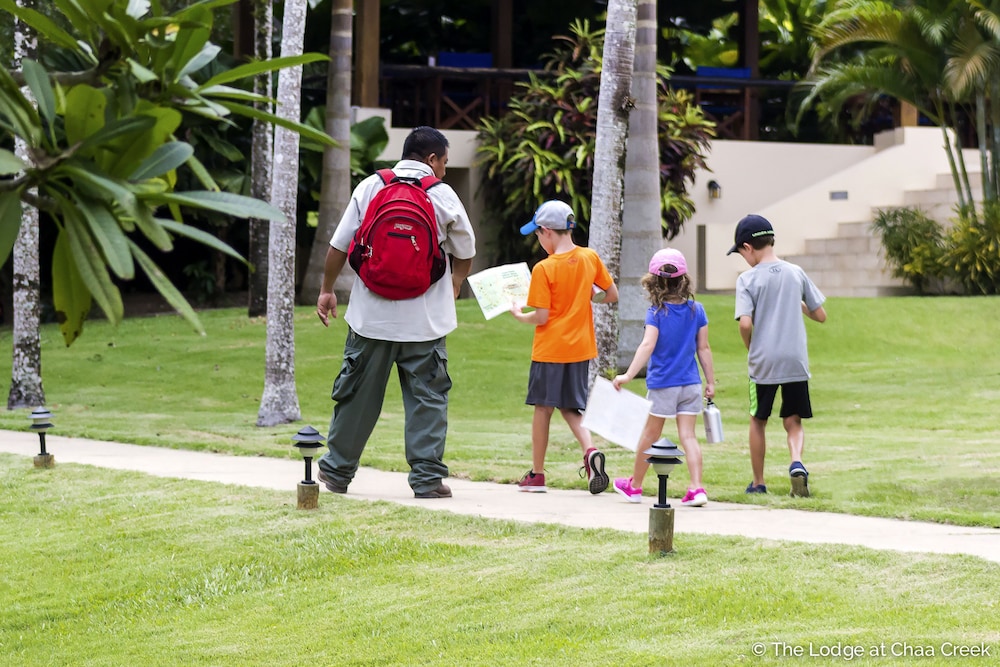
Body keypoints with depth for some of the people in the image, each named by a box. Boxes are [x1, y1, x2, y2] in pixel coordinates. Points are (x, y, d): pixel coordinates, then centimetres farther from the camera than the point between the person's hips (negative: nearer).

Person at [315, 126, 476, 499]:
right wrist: (453, 286, 31)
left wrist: (327, 289, 16)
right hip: (424, 319, -2)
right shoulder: (443, 196, -1)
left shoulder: (370, 187, 1)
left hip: (371, 314, 2)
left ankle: (337, 470, 20)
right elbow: (465, 255, 12)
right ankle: (428, 478, -1)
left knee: (357, 393, 11)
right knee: (427, 397, 4)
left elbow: (339, 246, 2)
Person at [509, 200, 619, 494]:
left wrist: (519, 315, 4)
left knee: (543, 408, 7)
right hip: (581, 348, 5)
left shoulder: (544, 269, -16)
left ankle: (536, 474, 14)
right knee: (571, 408, 15)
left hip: (550, 349, -5)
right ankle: (590, 450, -11)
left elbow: (541, 316, -16)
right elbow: (612, 295, 6)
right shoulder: (590, 258, -1)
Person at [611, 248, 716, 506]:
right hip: (691, 383, 3)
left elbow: (647, 346, -22)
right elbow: (704, 348, 4)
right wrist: (711, 381, 10)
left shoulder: (656, 313, -11)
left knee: (650, 435, 11)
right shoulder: (696, 310, 0)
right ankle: (697, 488, -10)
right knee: (688, 436, 3)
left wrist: (628, 375, -26)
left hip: (663, 384, -3)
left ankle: (634, 486, 26)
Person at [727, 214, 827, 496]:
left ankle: (758, 482, 21)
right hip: (796, 361, 2)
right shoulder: (796, 273, 4)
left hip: (763, 362, -2)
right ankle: (796, 462, -18)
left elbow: (745, 323, -18)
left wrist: (750, 349, 1)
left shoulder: (747, 279, -7)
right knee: (793, 421, 11)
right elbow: (820, 315, 8)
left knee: (758, 421, 15)